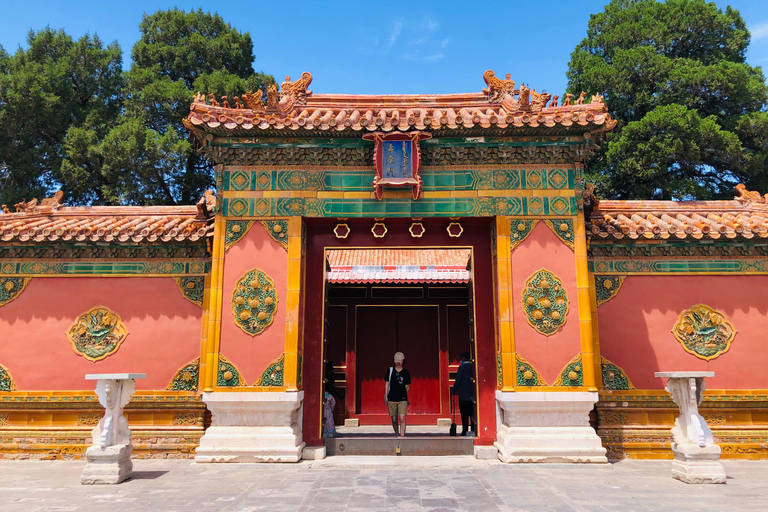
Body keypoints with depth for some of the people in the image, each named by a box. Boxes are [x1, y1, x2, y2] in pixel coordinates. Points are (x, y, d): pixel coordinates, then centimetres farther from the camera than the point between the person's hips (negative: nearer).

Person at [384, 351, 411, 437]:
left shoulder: (406, 372, 3)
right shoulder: (390, 370, 4)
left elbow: (407, 386, 8)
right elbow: (387, 383, 7)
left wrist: (406, 398, 10)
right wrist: (386, 396, 3)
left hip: (402, 399, -1)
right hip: (391, 399, 1)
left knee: (402, 419, -13)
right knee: (394, 420, 7)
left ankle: (402, 436, -12)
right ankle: (396, 434, 27)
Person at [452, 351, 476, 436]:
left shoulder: (462, 367, -10)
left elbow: (457, 381, -10)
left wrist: (453, 391, 3)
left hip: (463, 395, -5)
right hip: (473, 395, 5)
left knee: (464, 416, 0)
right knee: (472, 415, 10)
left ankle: (465, 431, 0)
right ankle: (473, 431, 11)